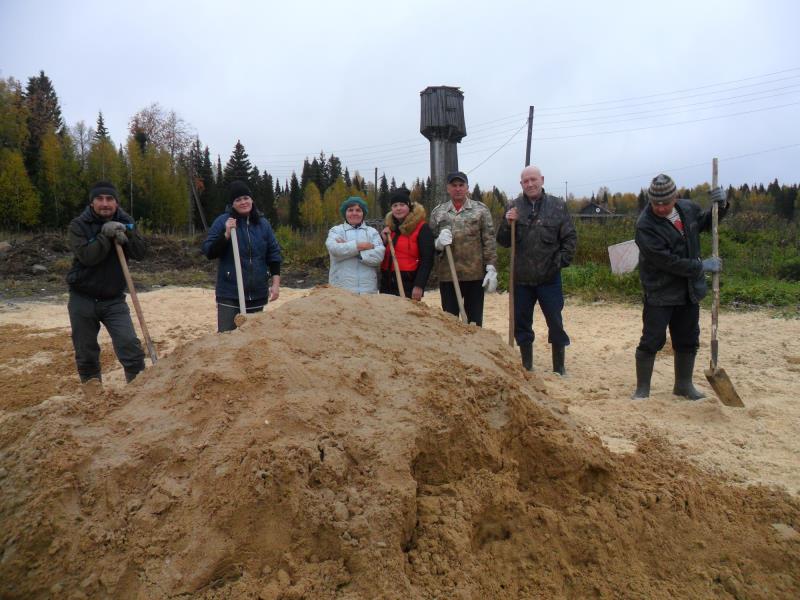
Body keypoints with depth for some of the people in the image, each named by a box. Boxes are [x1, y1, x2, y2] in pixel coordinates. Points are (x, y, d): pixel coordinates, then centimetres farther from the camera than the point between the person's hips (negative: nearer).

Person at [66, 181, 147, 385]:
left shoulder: (125, 223, 2)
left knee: (130, 346, -11)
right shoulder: (78, 225, -7)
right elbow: (86, 256, -22)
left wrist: (126, 234, -25)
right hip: (82, 299, -1)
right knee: (85, 353, 10)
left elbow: (140, 252, -11)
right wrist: (106, 235, -26)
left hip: (113, 299, 1)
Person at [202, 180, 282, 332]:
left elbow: (274, 254, 8)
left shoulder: (263, 224, 5)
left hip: (258, 294, 3)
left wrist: (276, 283, 2)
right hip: (230, 294, -3)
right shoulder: (222, 221, -4)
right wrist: (226, 234, -21)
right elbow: (208, 252, -7)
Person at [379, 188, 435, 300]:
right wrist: (383, 240, -2)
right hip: (387, 283, 6)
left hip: (409, 283, -6)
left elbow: (427, 260, -11)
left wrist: (419, 285, -19)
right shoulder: (389, 226, 15)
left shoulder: (422, 228, -5)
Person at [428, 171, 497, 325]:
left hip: (475, 274, -1)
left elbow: (489, 241, -2)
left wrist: (491, 268, -10)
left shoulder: (481, 209, 2)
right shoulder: (437, 212, 7)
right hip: (447, 276, 2)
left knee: (474, 322, 8)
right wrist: (439, 242, -13)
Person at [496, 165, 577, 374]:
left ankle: (559, 368, 18)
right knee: (521, 324, 11)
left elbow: (570, 238, 2)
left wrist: (561, 261, -8)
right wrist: (508, 224, -13)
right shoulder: (514, 208, 5)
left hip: (549, 278, -2)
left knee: (555, 323, 4)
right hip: (521, 279, 2)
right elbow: (503, 241, 4)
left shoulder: (557, 206, 0)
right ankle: (527, 367, 25)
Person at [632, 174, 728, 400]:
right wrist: (702, 266, -18)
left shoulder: (688, 208, 0)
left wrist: (720, 205, 3)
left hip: (689, 291, 6)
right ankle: (642, 389, 11)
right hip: (659, 294, -6)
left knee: (688, 340, 16)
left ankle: (683, 385, 32)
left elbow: (706, 222, 22)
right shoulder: (645, 225, -20)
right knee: (651, 341, -4)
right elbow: (667, 261, -23)